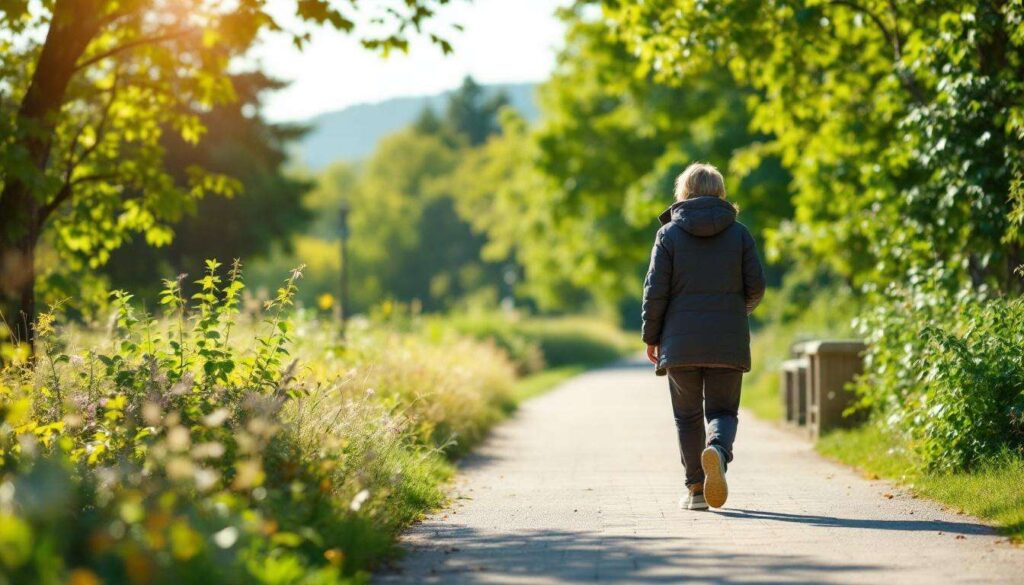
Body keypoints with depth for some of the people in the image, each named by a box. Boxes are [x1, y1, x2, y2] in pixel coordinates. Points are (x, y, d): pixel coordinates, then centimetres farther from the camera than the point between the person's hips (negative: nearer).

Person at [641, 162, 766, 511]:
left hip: (681, 343, 0)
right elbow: (756, 286, 1)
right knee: (723, 411, 7)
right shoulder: (739, 233, 3)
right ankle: (718, 449, -26)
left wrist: (651, 337, 5)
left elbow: (656, 290, -5)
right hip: (728, 343, 0)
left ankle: (696, 489, 9)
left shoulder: (669, 234, 0)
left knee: (688, 416, 12)